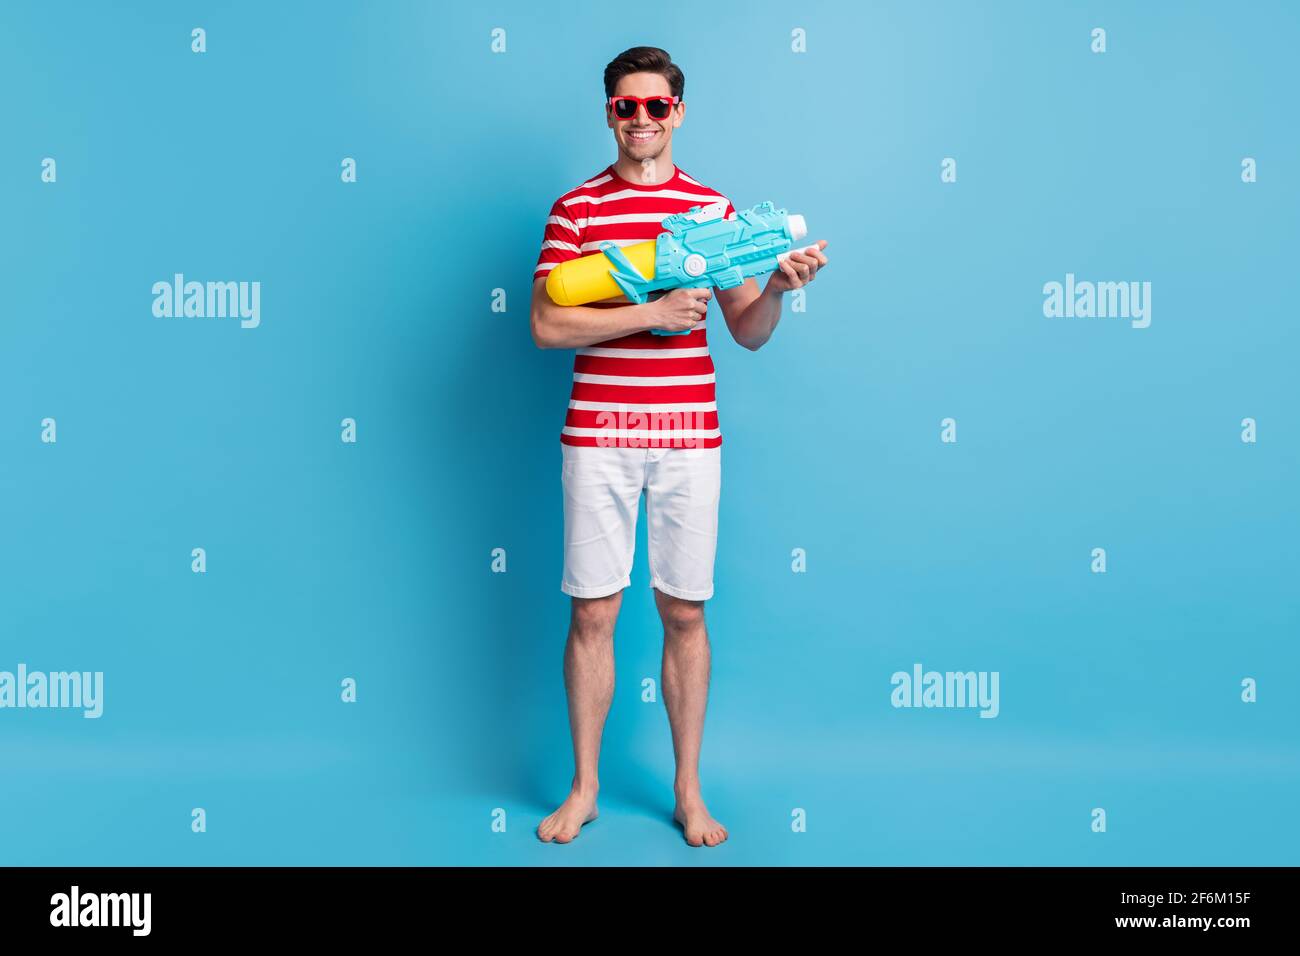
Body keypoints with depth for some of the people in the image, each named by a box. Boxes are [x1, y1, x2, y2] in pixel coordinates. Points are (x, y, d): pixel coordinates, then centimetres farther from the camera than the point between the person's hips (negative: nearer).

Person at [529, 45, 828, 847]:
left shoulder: (716, 208, 9)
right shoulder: (576, 209, 4)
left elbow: (749, 333, 9)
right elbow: (546, 325, -6)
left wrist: (779, 286, -12)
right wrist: (651, 314, -15)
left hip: (689, 440, 1)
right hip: (597, 440, -1)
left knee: (685, 613, 7)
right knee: (592, 614, 4)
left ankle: (689, 791, 21)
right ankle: (584, 788, 21)